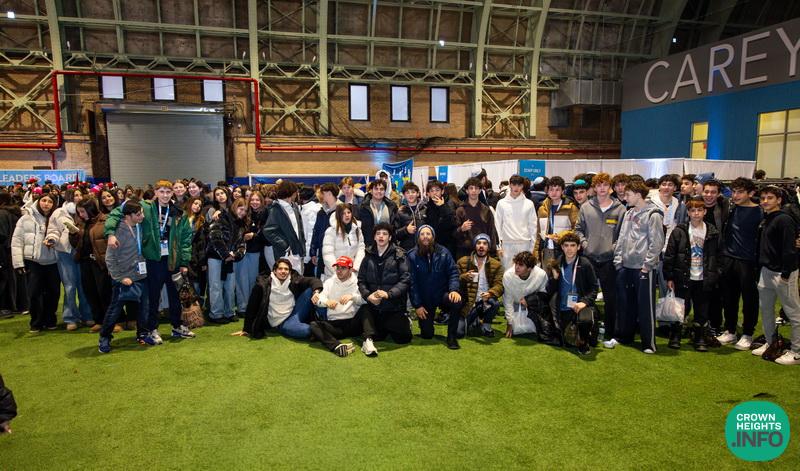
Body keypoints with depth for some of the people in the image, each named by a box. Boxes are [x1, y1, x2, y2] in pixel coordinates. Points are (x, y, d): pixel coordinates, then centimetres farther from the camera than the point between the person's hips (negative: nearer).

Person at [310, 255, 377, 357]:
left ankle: (368, 341, -43)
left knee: (366, 310, -26)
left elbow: (365, 301, -8)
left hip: (353, 323, -1)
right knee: (314, 325, -24)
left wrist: (352, 296, -27)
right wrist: (327, 302, -24)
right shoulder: (329, 282, 13)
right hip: (334, 325, 1)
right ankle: (337, 346, -46)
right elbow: (319, 300, -1)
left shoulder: (357, 282, 7)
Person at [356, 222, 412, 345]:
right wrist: (368, 295, -18)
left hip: (394, 305, -3)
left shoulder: (399, 255, -8)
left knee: (403, 338, 2)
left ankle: (406, 322, 34)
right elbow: (361, 280, 0)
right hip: (374, 305, 3)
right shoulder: (368, 256, 3)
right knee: (375, 337, 14)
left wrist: (389, 294, -27)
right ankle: (386, 328, 45)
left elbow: (405, 279, -16)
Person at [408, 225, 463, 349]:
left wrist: (454, 289, -23)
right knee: (427, 335, -1)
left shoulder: (443, 252, -4)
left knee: (456, 302, -33)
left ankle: (451, 337, -14)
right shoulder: (412, 256, -8)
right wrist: (417, 305, -9)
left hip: (442, 294, 1)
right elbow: (412, 282, -8)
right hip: (424, 300, 0)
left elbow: (453, 272, -5)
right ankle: (427, 320, 37)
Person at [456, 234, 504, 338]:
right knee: (458, 332, -17)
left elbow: (499, 285, -8)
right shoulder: (462, 262, 3)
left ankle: (486, 327, -3)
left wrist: (490, 293, -30)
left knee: (495, 303, -36)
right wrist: (464, 277, -20)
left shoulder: (496, 265, 2)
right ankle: (473, 321, 20)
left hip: (485, 303, 0)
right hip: (468, 303, 0)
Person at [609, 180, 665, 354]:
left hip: (643, 268, -7)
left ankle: (649, 343, 10)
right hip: (626, 266, 7)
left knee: (646, 306, 0)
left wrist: (647, 264, -15)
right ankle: (622, 336, 26)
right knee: (625, 303, 14)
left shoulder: (653, 215, -9)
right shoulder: (629, 213, 13)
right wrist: (618, 260, 9)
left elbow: (657, 243, -13)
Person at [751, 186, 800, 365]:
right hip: (766, 271, 9)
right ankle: (770, 343, 29)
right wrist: (760, 266, 13)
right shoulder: (765, 220, 11)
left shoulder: (784, 220, -14)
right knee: (766, 309, 16)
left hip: (782, 273, -9)